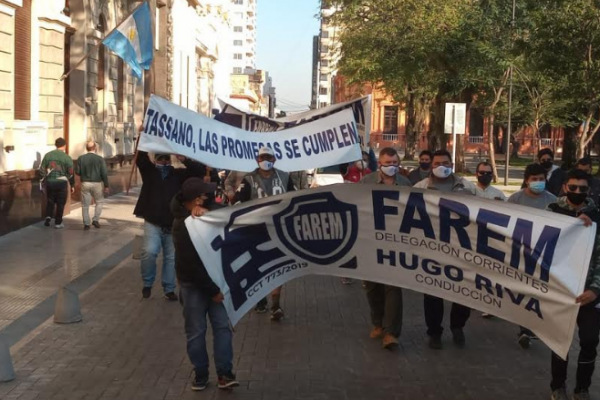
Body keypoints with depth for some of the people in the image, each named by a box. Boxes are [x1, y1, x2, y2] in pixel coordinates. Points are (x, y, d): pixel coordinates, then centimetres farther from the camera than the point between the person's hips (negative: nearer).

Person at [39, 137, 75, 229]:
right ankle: (58, 223, 10)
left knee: (50, 201, 19)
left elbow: (42, 169, 3)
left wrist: (44, 179, 16)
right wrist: (72, 185, 3)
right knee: (60, 203, 8)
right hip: (62, 183, -3)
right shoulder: (67, 158, -7)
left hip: (49, 182, 3)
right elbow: (70, 173, -6)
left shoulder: (48, 155, 1)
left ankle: (48, 217, 0)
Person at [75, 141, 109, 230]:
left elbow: (77, 172, -2)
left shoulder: (81, 159, -2)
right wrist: (106, 186, -2)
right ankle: (96, 219, 7)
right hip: (97, 183, -1)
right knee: (99, 202, 17)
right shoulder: (100, 159, -7)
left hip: (85, 183, 2)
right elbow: (104, 174, -8)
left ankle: (86, 224, 9)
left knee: (85, 205, 8)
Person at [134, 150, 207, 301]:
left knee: (171, 257, 8)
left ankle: (169, 289, 21)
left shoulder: (178, 174, 5)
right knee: (149, 252, -17)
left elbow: (201, 171, -5)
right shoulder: (149, 171, 5)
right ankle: (147, 284, 5)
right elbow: (141, 158, -13)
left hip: (172, 224, 2)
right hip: (152, 223, -1)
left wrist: (184, 160, -18)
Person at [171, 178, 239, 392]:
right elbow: (191, 267, -25)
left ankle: (224, 374, 7)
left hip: (215, 278, 7)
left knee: (223, 326, 2)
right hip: (193, 284, -7)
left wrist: (204, 209, -20)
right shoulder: (183, 227, -27)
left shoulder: (188, 205, -7)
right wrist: (212, 290, -18)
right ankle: (201, 374, 21)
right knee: (196, 332, 7)